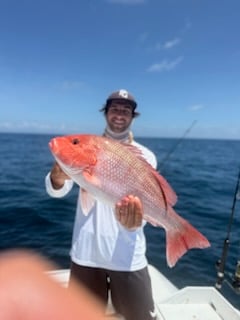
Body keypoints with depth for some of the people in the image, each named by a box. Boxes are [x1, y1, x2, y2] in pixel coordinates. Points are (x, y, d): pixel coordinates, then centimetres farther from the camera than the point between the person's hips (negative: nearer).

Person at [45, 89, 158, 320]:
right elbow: (55, 191, -9)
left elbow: (145, 203, -11)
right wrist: (58, 176, -32)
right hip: (86, 253, 1)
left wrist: (134, 221, -33)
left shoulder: (145, 156, 0)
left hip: (128, 256, 0)